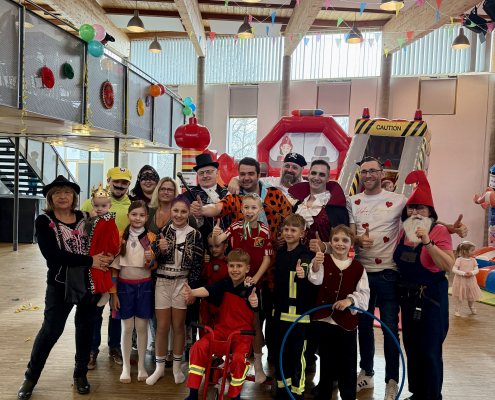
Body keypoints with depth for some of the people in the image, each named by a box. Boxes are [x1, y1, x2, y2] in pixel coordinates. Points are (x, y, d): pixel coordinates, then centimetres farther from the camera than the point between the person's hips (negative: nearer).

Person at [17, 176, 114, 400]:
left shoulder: (85, 218, 3)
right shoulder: (44, 221, -5)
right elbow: (52, 254, -18)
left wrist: (103, 261, -16)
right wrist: (89, 261, -23)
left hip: (89, 282, 2)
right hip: (60, 283, -2)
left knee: (86, 327, 9)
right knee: (51, 329, 1)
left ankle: (80, 373, 29)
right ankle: (31, 377, 24)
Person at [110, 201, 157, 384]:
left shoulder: (151, 238, 0)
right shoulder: (121, 237, -2)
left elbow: (153, 266, 4)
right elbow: (114, 266, 0)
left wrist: (149, 259, -20)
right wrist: (113, 292, -2)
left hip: (144, 286, 1)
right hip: (124, 285, 0)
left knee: (142, 326, 6)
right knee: (127, 327, 5)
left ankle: (141, 366, 21)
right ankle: (126, 367, 19)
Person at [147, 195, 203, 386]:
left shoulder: (195, 235, -3)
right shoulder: (162, 231, 0)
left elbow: (197, 265, -3)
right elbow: (154, 260, 0)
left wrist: (192, 289, -5)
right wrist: (160, 250, -20)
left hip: (182, 284, -1)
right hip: (162, 283, 1)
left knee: (178, 326, 8)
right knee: (162, 327, 6)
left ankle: (177, 367, 26)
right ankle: (160, 367, 24)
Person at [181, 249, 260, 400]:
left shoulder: (251, 289, -6)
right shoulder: (223, 285, -1)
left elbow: (255, 306, -26)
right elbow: (207, 290, -20)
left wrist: (254, 302, -52)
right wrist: (192, 292, -43)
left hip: (242, 333, -2)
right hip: (222, 330, 3)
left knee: (239, 358, -28)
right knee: (198, 347, -20)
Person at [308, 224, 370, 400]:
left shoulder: (358, 267, -2)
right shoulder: (324, 262, -3)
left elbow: (364, 293, -3)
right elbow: (316, 280, -22)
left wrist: (350, 300, -23)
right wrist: (316, 264, -43)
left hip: (347, 321, 0)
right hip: (326, 319, 0)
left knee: (348, 361, 11)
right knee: (326, 359, 14)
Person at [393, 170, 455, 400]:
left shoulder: (439, 231, -10)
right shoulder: (404, 232, 7)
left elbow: (449, 266, -22)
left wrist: (428, 242, -30)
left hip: (430, 298, -6)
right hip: (408, 297, 6)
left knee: (428, 351, 1)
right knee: (411, 348, 15)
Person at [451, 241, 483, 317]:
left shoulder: (473, 260, 1)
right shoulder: (459, 260, -12)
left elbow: (477, 270, -1)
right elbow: (454, 269, -15)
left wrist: (472, 273, -21)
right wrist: (463, 273, -24)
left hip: (471, 282, 4)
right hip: (461, 281, -4)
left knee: (471, 296, 18)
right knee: (460, 297, 4)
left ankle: (471, 306, 47)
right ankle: (457, 310, 19)